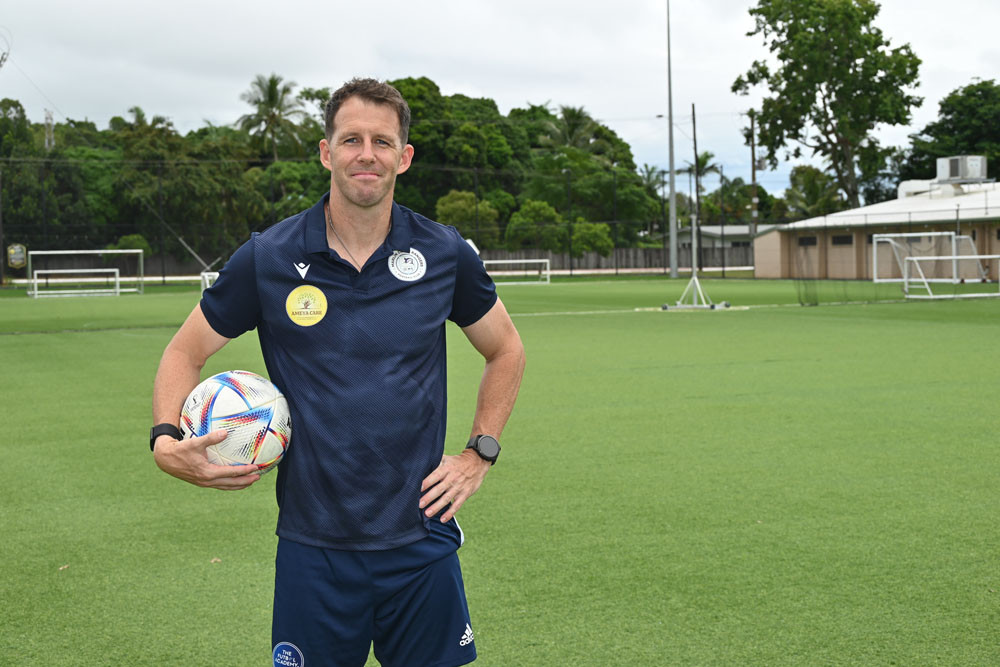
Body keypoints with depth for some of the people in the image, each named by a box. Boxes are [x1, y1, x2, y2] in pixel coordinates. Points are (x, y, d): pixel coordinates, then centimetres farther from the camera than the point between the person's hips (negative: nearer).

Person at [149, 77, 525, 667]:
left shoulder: (445, 254, 0)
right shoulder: (267, 258, -4)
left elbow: (506, 351, 15)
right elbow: (185, 354, 7)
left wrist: (480, 454, 7)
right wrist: (166, 441, -10)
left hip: (422, 544, 1)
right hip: (313, 548, -1)